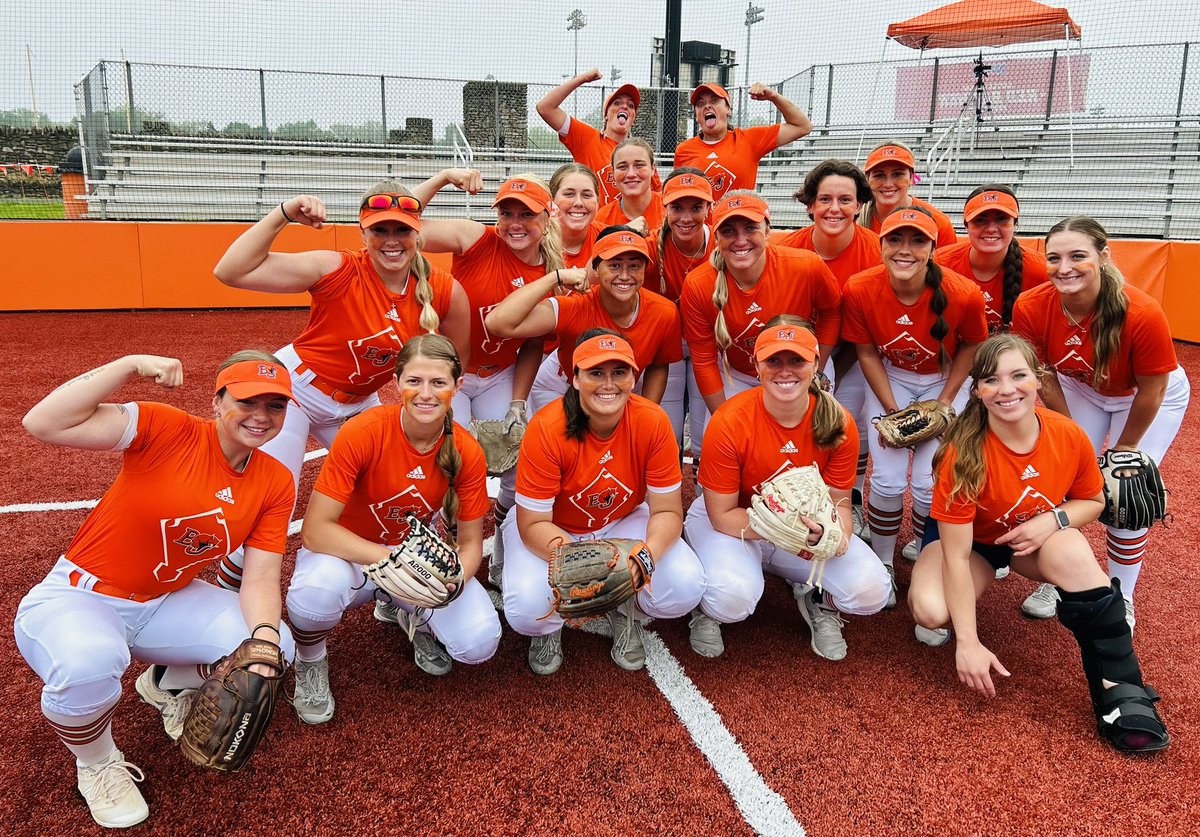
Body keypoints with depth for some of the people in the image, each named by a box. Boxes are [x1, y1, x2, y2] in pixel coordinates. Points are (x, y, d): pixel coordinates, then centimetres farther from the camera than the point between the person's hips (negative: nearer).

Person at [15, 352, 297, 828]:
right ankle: (96, 764, -1)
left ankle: (165, 685, 19)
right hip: (78, 599, -5)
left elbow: (260, 578, -10)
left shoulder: (276, 483, -6)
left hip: (168, 603, 5)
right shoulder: (167, 431, -21)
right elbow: (43, 424, -30)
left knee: (276, 647, -15)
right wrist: (131, 365, -34)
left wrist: (263, 637, -29)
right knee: (89, 663, -38)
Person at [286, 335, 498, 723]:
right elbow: (315, 530, -26)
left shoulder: (467, 453, -15)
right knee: (318, 586, -38)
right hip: (351, 554, -2)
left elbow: (471, 542, -6)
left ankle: (409, 613, 15)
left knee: (480, 642, -21)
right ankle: (310, 662, -1)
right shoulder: (362, 433, -25)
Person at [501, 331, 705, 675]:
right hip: (553, 532, -2)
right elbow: (533, 523, -23)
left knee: (686, 586, -23)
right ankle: (549, 627, 12)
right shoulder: (546, 429, -28)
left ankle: (626, 610, 12)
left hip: (623, 522, 2)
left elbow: (667, 511, -15)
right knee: (527, 610, -29)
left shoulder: (652, 421, -22)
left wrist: (648, 553, -37)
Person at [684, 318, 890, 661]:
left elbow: (838, 503, -5)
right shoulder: (728, 423, -26)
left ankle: (817, 601, 15)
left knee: (872, 591, -20)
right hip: (732, 526, -3)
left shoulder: (838, 424, -15)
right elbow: (722, 516, -20)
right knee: (733, 599, -34)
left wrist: (837, 536, -30)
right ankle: (708, 608, 4)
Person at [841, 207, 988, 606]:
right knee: (888, 479, -11)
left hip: (944, 381, 0)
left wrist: (945, 401, -10)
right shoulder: (860, 290, -23)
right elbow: (867, 353, -9)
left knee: (931, 480, -10)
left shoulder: (963, 294, -26)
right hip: (889, 378, 1)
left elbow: (971, 346, -6)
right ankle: (883, 564, 15)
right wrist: (891, 410, -12)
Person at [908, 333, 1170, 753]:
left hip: (1039, 536, 3)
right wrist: (968, 644, -29)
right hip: (973, 538, -2)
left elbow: (1093, 502, 1)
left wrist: (1053, 519, -23)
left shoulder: (1069, 436, -20)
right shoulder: (964, 453, -30)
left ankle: (1122, 694, -21)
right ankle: (950, 617, 9)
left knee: (1074, 552, -33)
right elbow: (957, 556, -28)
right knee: (931, 610, -31)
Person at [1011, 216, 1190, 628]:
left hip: (1153, 397, -3)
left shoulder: (1142, 313, -38)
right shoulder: (1030, 308, -29)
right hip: (1080, 390, 3)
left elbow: (1152, 390, -22)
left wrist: (1125, 447, -9)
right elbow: (1044, 376, -12)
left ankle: (1121, 601, 15)